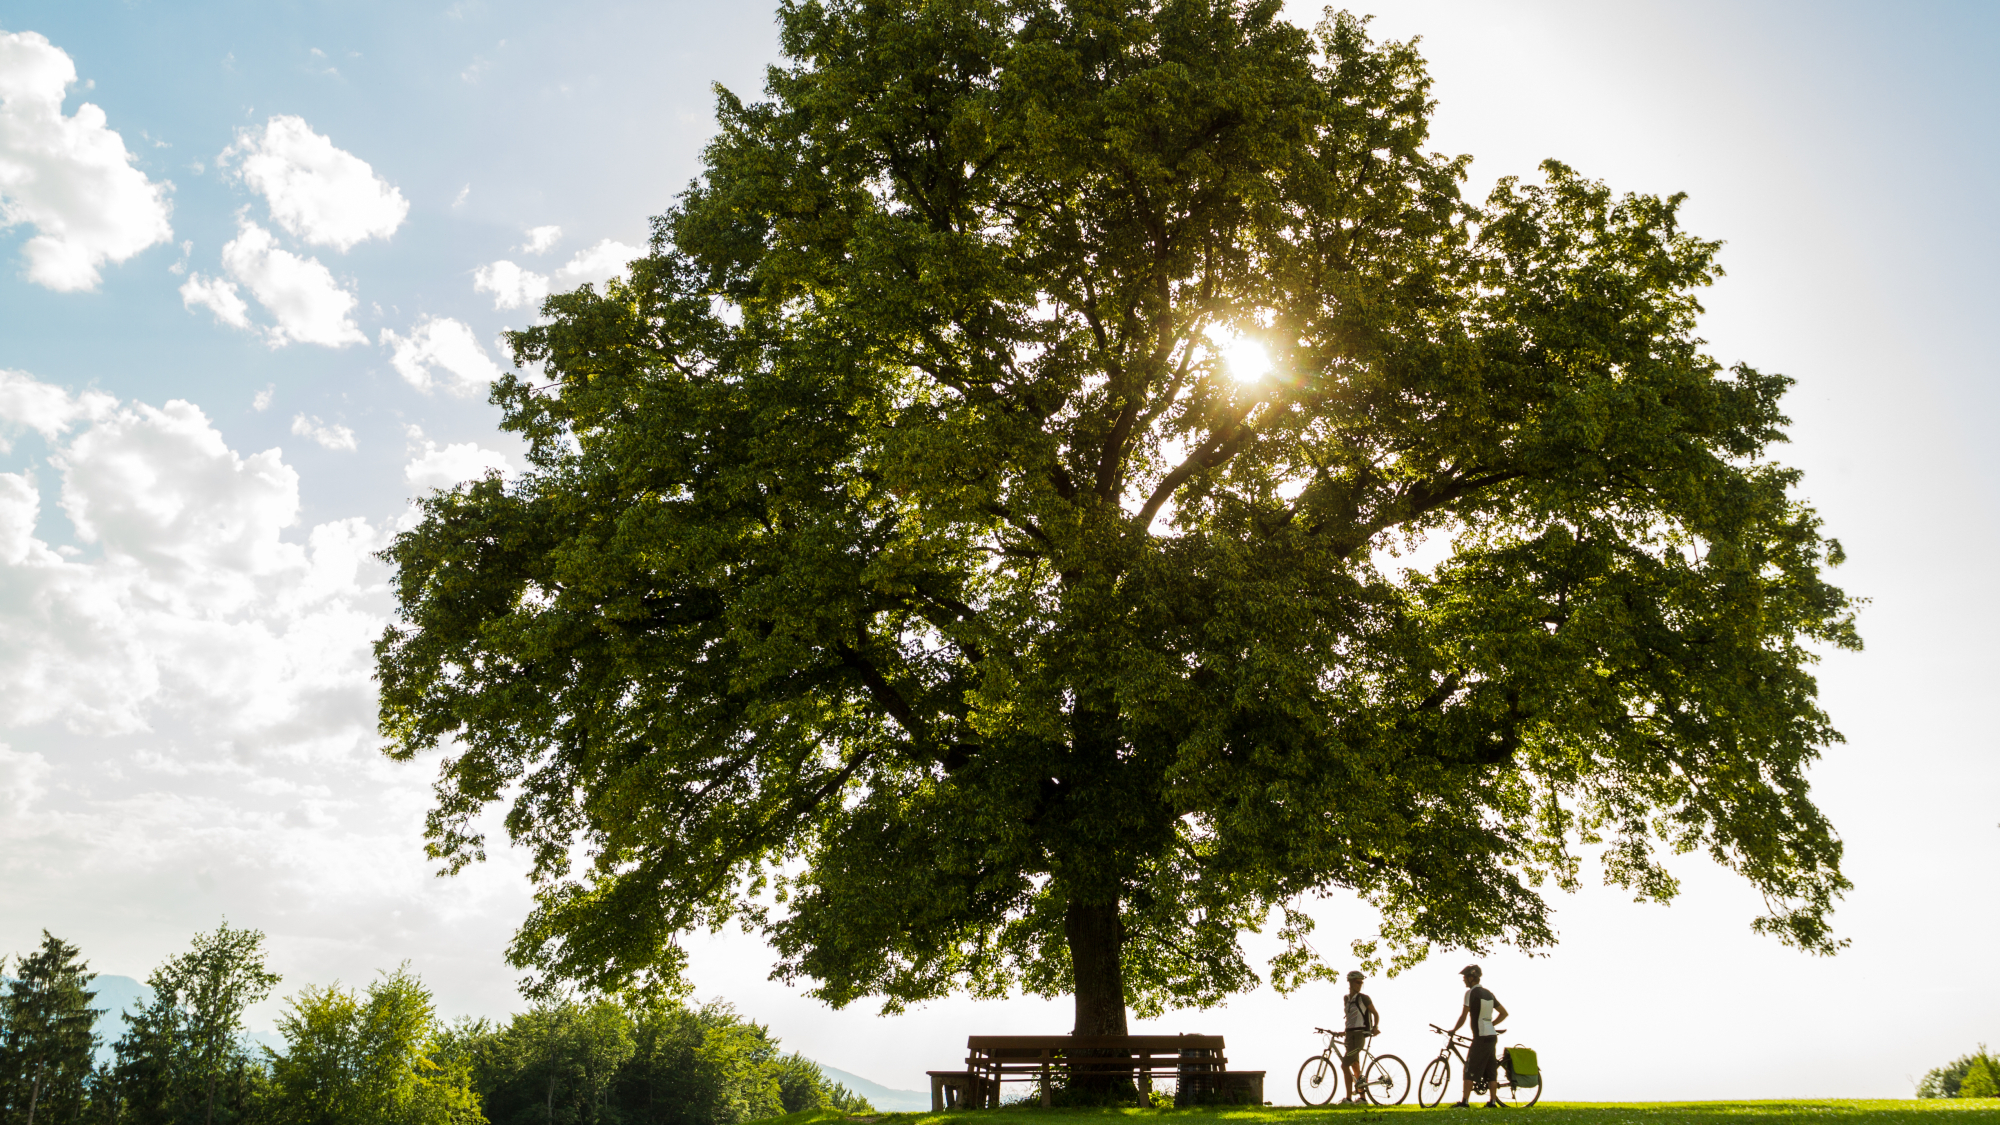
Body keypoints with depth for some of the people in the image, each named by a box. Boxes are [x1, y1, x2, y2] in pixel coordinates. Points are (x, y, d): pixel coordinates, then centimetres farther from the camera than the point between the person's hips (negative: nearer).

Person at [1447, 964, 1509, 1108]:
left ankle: (1465, 1102, -10)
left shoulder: (1471, 992, -9)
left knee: (1470, 1069, -7)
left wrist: (1453, 1030, 3)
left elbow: (1463, 1017, -10)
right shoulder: (1488, 993, 14)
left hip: (1480, 1037, -8)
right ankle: (1492, 1101, 11)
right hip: (1492, 1035, 8)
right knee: (1490, 1070, 10)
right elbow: (1504, 1013, 18)